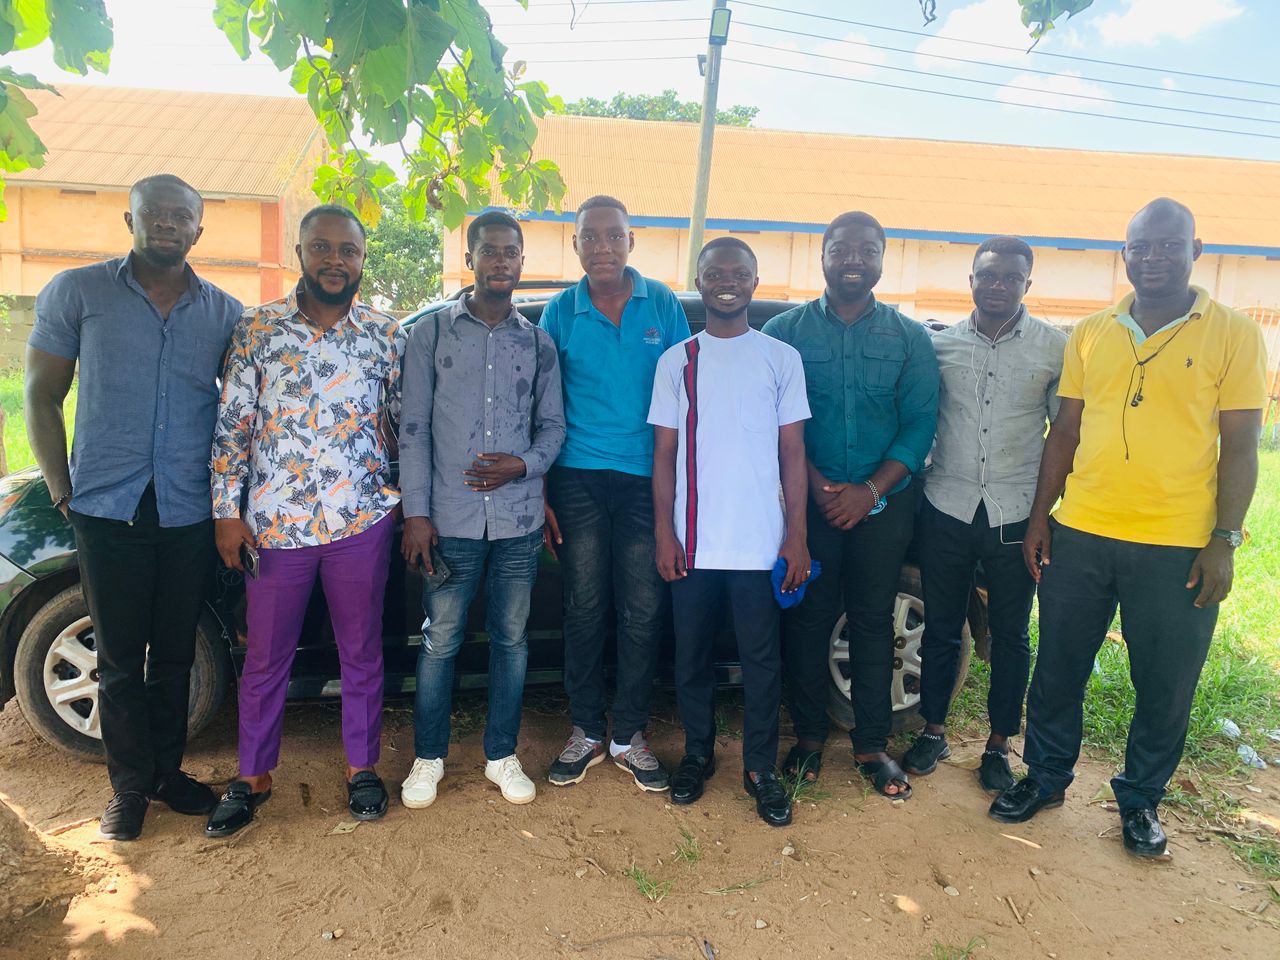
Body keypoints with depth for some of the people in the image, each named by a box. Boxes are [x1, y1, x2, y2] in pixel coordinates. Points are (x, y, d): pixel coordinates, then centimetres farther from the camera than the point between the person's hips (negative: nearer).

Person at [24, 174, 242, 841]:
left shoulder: (224, 312, 6)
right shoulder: (76, 292, 1)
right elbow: (42, 397, 4)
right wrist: (63, 491, -2)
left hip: (190, 515, 2)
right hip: (108, 510, -1)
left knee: (174, 655, 13)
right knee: (120, 660, 8)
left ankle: (166, 772, 30)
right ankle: (129, 786, 24)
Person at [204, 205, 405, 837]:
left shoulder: (386, 336, 3)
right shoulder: (256, 329, 2)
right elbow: (231, 424, 3)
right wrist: (226, 510, -1)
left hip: (361, 520, 0)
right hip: (274, 522, 0)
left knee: (361, 651, 11)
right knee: (266, 657, 12)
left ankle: (362, 767, 29)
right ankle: (253, 777, 30)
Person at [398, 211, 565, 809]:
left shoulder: (538, 344, 9)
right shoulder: (432, 333, 3)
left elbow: (553, 425, 11)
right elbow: (414, 428, 0)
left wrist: (525, 464, -10)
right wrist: (416, 512, -7)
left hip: (518, 520, 2)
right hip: (451, 519, -2)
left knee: (510, 640, 10)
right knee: (440, 641, 6)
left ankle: (502, 756, 26)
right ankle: (428, 758, 24)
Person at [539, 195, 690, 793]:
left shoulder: (663, 305, 4)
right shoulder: (560, 312, 4)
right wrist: (540, 494, 1)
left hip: (646, 479, 0)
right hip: (579, 478, 0)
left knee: (642, 611, 4)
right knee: (584, 609, 6)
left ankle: (630, 736, 21)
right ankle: (586, 731, 23)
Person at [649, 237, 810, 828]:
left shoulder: (782, 359, 4)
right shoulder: (677, 360, 7)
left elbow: (793, 453, 4)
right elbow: (664, 453, 7)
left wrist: (797, 535, -2)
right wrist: (663, 531, -1)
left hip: (759, 542, -1)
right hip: (693, 540, 1)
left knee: (761, 659, 5)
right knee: (691, 655, 11)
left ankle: (760, 768, 20)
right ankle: (697, 754, 29)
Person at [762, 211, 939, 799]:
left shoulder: (909, 338, 7)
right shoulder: (785, 331, 3)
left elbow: (920, 424, 0)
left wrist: (870, 490, -12)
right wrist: (815, 484, -13)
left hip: (882, 503, 1)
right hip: (807, 500, -1)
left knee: (873, 620, 8)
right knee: (808, 617, 5)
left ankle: (872, 744, 21)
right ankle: (809, 735, 22)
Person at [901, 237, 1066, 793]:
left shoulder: (1055, 348, 0)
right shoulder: (940, 345, 4)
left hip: (1016, 516, -1)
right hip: (947, 511, 1)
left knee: (1010, 635, 10)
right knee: (940, 628, 12)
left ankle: (998, 745, 28)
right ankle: (933, 731, 29)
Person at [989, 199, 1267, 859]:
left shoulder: (1233, 335, -1)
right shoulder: (1089, 335, 7)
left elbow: (1240, 447, -2)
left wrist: (1224, 543, -7)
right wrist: (1039, 518, 6)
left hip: (1179, 549, -2)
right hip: (1079, 537, 3)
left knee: (1166, 687, 11)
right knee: (1058, 670, 13)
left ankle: (1140, 801, 33)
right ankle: (1046, 777, 34)